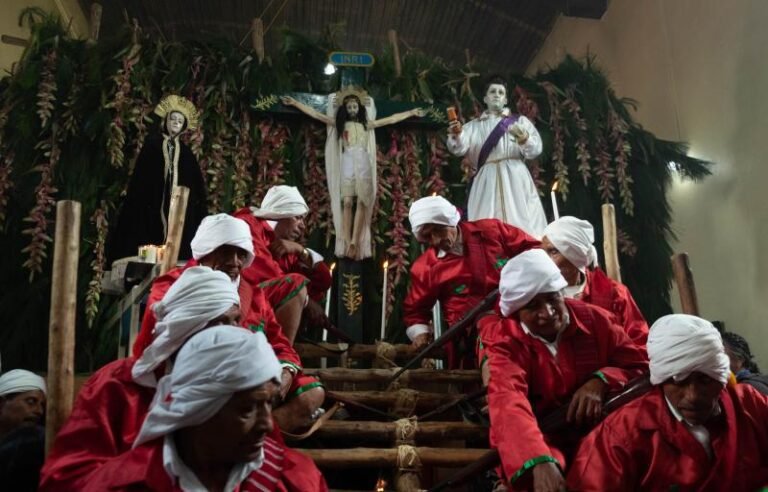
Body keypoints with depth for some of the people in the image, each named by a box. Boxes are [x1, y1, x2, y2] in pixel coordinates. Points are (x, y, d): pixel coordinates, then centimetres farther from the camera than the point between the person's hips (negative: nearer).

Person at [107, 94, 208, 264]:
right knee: (150, 246, -8)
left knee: (176, 249, -4)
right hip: (153, 203, -2)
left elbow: (196, 184, 12)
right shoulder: (152, 143, 7)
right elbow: (141, 174, 0)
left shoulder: (185, 152, 15)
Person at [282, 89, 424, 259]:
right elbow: (315, 114, 7)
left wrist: (411, 112, 15)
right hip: (347, 164, -1)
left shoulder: (366, 124, 13)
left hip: (363, 164, 1)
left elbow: (391, 119, 16)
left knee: (362, 202, -7)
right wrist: (295, 103, 2)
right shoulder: (339, 123, 10)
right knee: (347, 202, -8)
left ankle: (355, 243, -11)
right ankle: (346, 244, -9)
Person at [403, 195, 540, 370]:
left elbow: (533, 249, 12)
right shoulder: (425, 267, 3)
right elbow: (415, 308, 16)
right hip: (472, 335, -1)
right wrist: (419, 331, -1)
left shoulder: (491, 230, 4)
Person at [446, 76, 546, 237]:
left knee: (522, 226, -5)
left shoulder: (520, 121, 15)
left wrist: (524, 138, -21)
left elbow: (536, 148, 1)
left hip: (516, 179, 0)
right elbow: (460, 148, -3)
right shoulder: (474, 126, 15)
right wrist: (456, 135, -26)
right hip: (487, 181, 0)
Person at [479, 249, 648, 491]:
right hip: (543, 445, -3)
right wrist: (540, 463, -42)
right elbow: (508, 403, -25)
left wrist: (601, 382, -12)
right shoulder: (506, 343, -8)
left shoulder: (594, 319, 4)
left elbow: (641, 364, 8)